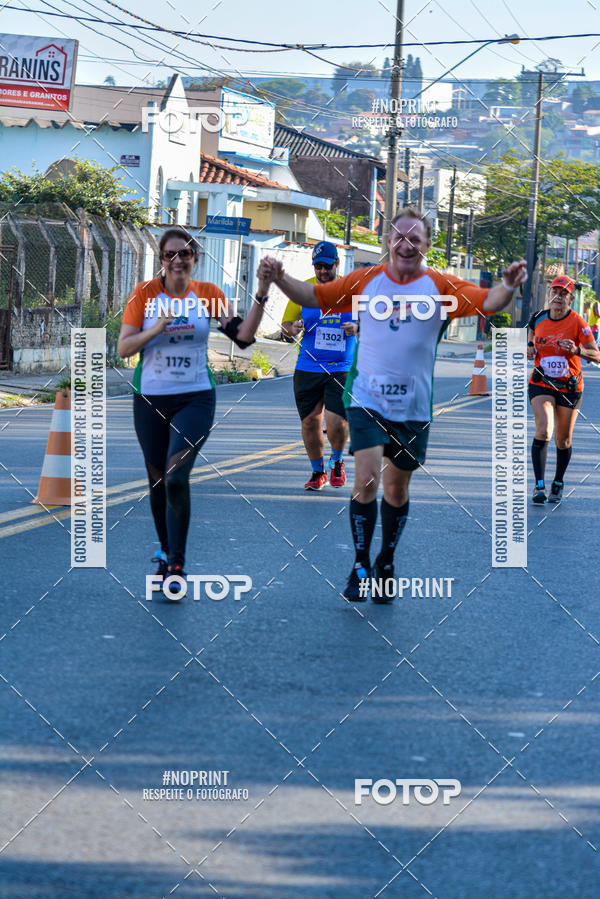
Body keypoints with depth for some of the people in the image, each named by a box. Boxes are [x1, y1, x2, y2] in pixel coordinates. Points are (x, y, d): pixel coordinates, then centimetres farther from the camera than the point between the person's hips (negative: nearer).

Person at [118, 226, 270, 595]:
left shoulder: (208, 294, -1)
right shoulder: (146, 293, -2)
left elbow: (243, 336, -9)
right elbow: (123, 348, -5)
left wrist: (261, 295, -19)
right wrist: (156, 329, -20)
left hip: (195, 398, -2)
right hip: (150, 399, 2)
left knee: (176, 477, -18)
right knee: (158, 480, 12)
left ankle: (176, 566, -12)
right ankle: (166, 550, 34)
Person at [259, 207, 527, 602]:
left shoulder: (440, 286, -3)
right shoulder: (365, 281, 0)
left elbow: (488, 302, -14)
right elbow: (313, 295, 4)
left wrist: (509, 286, -36)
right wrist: (279, 279, -13)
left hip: (413, 407, 1)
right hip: (367, 401, -1)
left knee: (398, 488, 13)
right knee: (367, 478, -15)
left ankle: (386, 565, 31)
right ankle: (361, 566, 0)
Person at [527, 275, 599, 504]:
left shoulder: (578, 322, -10)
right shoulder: (538, 318, -2)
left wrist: (577, 350, -29)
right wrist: (530, 347, -3)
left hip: (570, 388, -1)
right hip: (541, 384, 1)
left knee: (563, 440, 8)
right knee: (544, 430, -21)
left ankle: (558, 484, 32)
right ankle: (539, 485, -21)